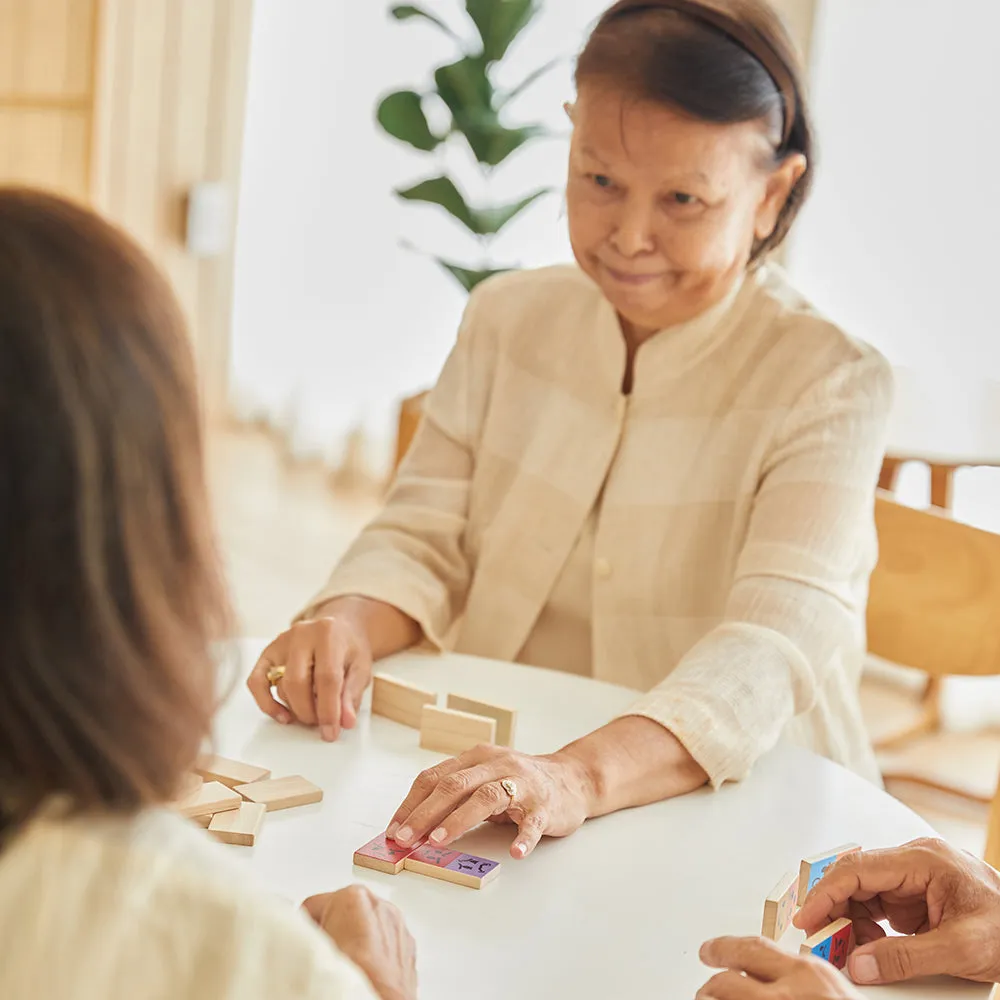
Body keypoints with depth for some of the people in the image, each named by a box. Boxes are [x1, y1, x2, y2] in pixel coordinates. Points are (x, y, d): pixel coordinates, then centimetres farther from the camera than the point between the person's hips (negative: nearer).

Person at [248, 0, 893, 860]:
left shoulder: (830, 384, -9)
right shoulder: (509, 319, 8)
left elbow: (776, 643, -22)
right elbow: (425, 538, 6)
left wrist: (582, 775, -40)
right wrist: (347, 622, -18)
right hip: (488, 774, 4)